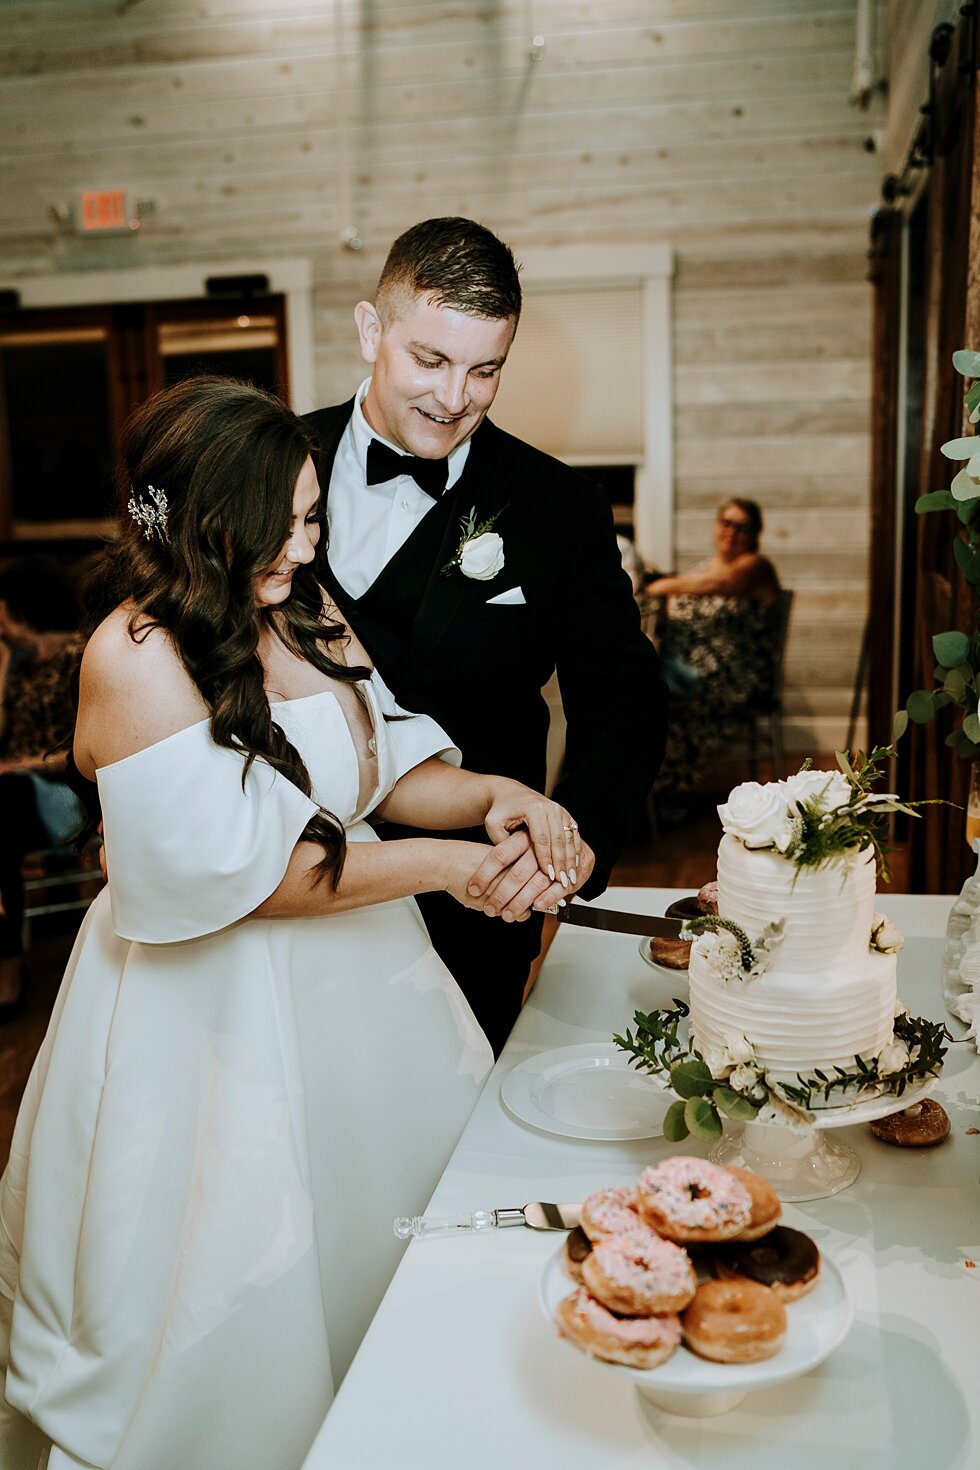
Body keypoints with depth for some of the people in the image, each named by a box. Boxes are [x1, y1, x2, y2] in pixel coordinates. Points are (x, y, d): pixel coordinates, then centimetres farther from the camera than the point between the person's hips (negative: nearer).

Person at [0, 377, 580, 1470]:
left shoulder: (308, 616, 2)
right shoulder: (134, 654, -20)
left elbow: (385, 765, 7)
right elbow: (232, 873, -23)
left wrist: (491, 795, -13)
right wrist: (440, 866, -22)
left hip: (353, 969, 7)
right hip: (215, 1002, -7)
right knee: (254, 1282, 10)